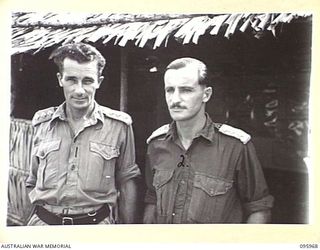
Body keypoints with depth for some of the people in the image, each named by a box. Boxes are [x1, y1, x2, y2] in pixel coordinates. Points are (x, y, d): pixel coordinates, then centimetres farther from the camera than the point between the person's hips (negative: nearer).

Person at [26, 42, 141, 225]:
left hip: (96, 224, -1)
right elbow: (33, 181, 11)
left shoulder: (119, 125, -3)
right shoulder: (42, 122, 3)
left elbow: (127, 182, 2)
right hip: (44, 223, 2)